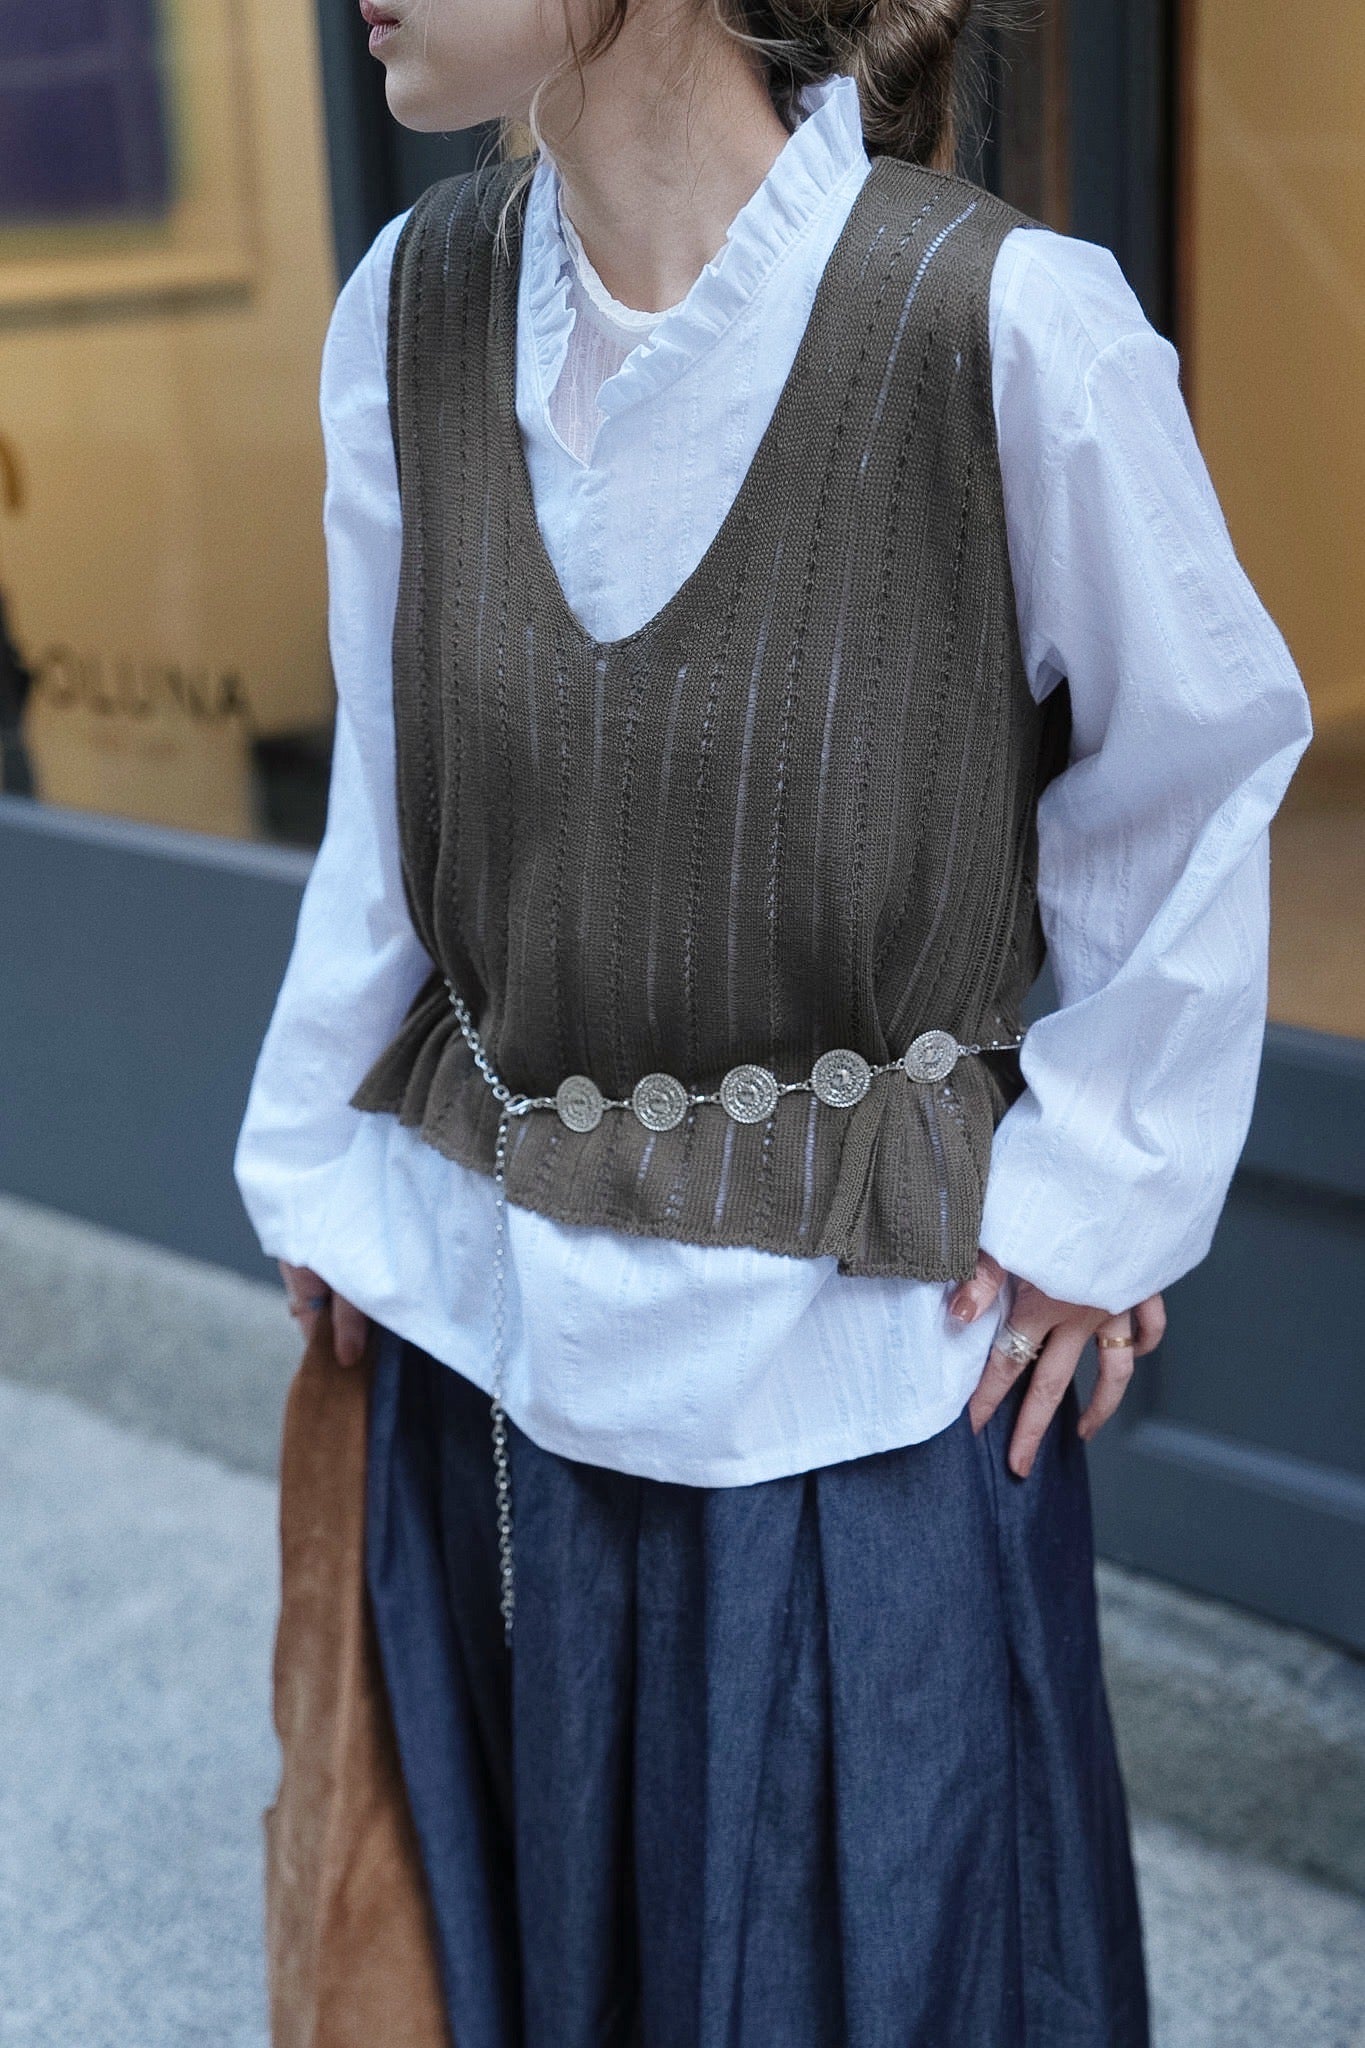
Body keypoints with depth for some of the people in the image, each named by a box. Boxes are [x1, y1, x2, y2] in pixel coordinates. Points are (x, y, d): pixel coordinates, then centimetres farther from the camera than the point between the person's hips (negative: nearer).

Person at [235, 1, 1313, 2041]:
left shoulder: (1009, 323, -20)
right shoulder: (414, 308, -5)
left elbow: (1199, 779, -7)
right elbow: (388, 803, 4)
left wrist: (1103, 1190, -6)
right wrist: (325, 1161, 8)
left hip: (862, 1351, -4)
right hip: (487, 1319, 4)